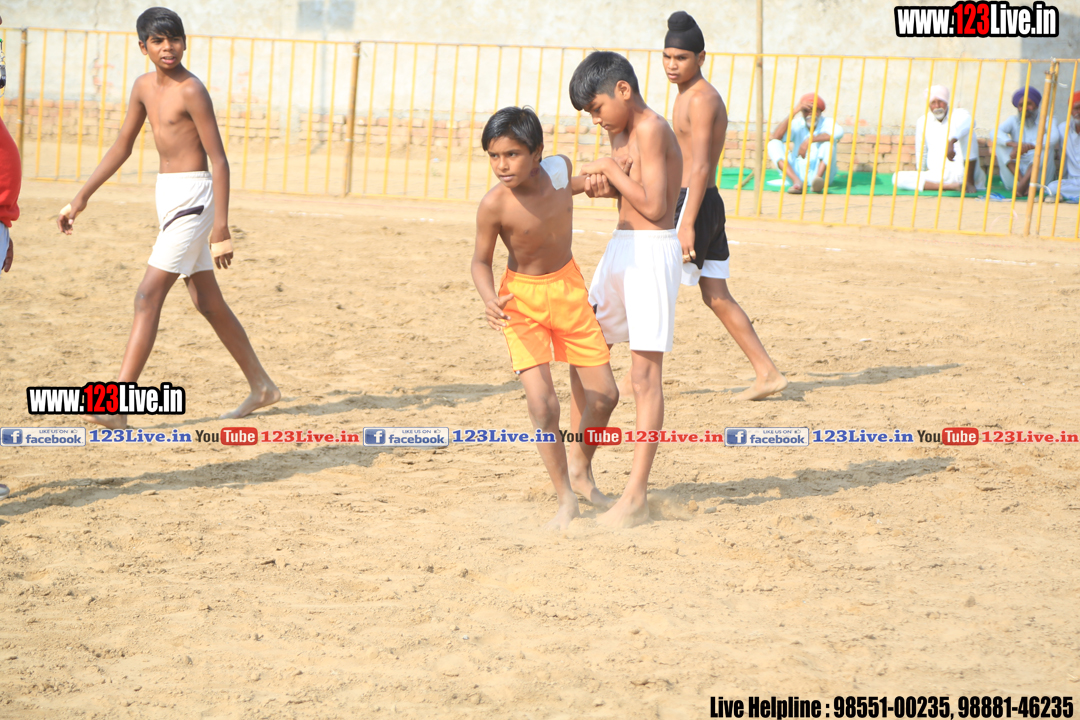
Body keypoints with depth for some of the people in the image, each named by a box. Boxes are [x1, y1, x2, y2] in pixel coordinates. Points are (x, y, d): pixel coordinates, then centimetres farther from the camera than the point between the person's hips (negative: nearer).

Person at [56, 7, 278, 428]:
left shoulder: (191, 91, -15)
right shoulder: (145, 87, 9)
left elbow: (220, 161, -17)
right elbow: (121, 148, 19)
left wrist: (221, 228, -21)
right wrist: (81, 199, 16)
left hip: (192, 197, -9)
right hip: (167, 197, 9)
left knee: (148, 297, -15)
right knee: (208, 303, 16)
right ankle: (261, 386, 29)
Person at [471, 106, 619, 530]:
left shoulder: (558, 169, -14)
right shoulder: (494, 205, -25)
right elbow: (481, 261, -13)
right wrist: (489, 299, -31)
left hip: (567, 288, 4)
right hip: (522, 298, -4)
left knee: (603, 396, 7)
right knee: (542, 404, -17)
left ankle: (580, 470, 35)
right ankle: (566, 499, 0)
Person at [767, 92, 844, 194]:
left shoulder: (827, 122, -3)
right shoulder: (797, 124, 3)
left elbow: (839, 132, -29)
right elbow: (776, 136, -15)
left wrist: (810, 140, -38)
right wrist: (793, 112, -23)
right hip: (797, 172, 2)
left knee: (828, 141, -24)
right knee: (773, 144, -17)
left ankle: (818, 178, -44)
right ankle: (797, 181, -38)